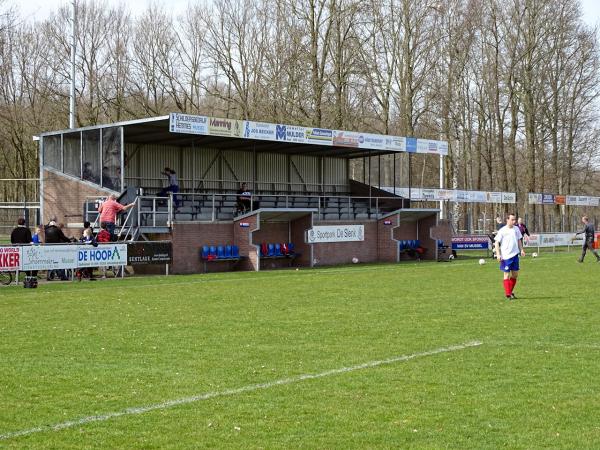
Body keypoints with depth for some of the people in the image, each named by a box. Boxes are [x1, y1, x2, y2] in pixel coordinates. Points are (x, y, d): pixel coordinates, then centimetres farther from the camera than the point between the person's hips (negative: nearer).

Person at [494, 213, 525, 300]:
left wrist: (521, 250, 9)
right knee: (507, 274, -1)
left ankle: (511, 292, 24)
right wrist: (498, 254, -13)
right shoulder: (502, 230, -8)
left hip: (515, 254, 5)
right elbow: (496, 243, -7)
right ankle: (508, 294, 3)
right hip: (506, 256, -5)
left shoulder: (516, 229, 7)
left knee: (515, 274, 8)